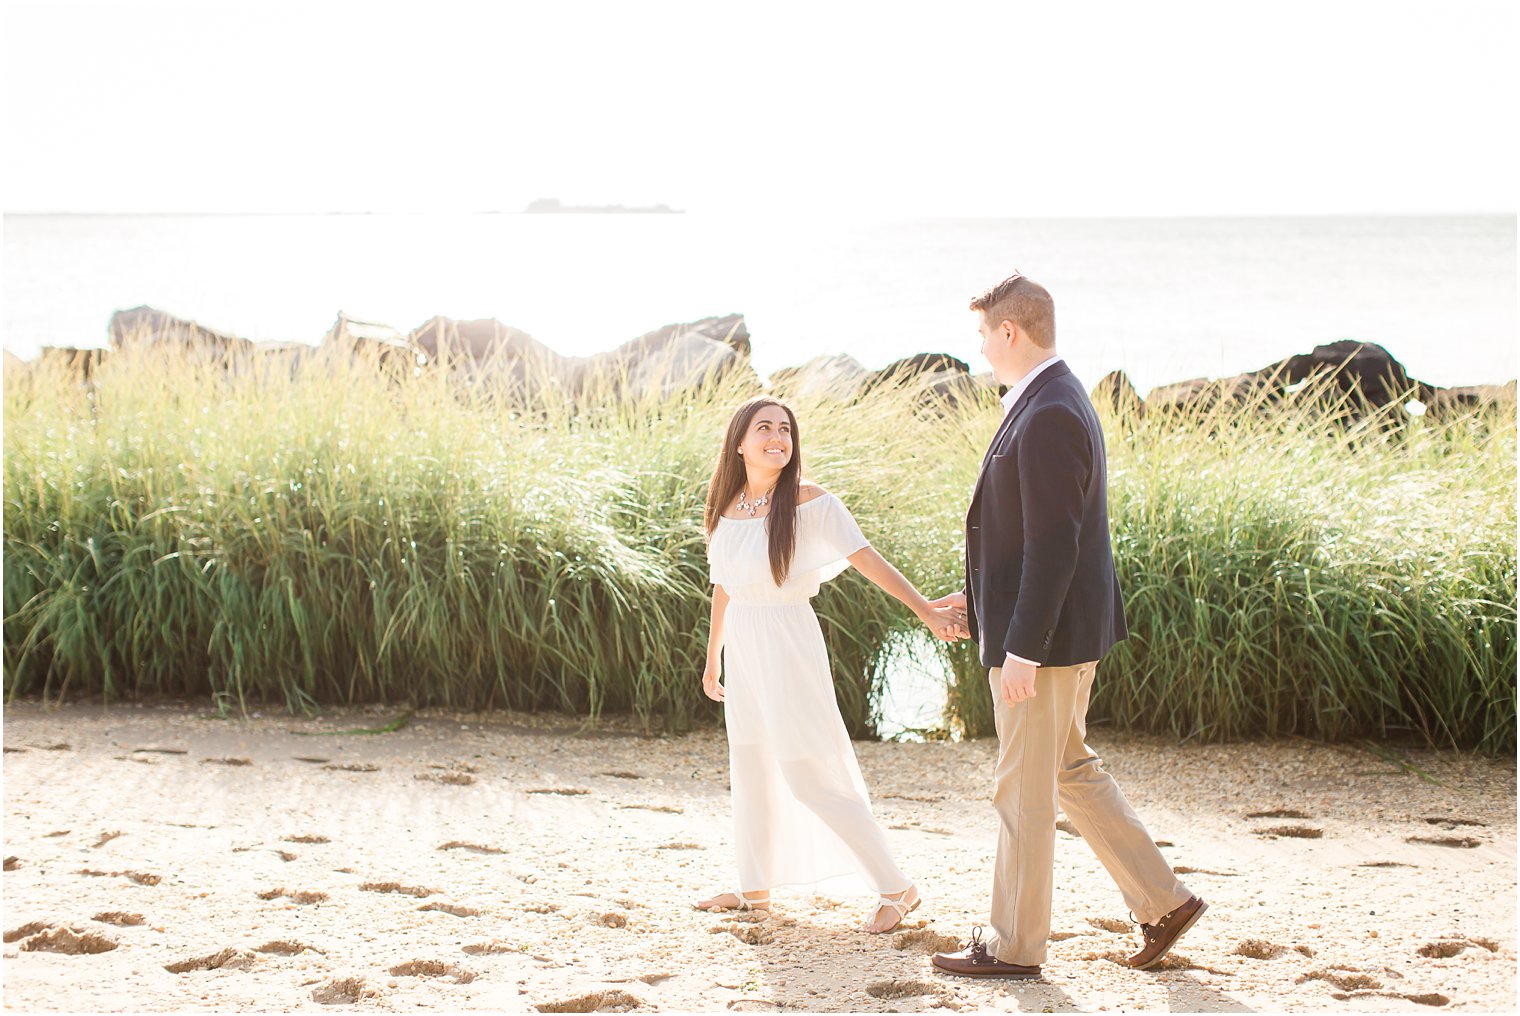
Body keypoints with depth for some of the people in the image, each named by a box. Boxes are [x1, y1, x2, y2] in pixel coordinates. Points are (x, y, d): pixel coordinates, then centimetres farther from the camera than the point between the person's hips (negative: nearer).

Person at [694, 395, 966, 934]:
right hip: (742, 647, 6)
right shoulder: (726, 505, 5)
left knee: (811, 776, -7)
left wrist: (926, 610, -26)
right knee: (750, 769, 15)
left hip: (788, 642, -6)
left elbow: (867, 559, -17)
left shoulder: (810, 503, -12)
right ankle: (755, 889, 29)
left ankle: (896, 889, 1)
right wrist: (713, 659, 21)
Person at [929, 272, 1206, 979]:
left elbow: (1054, 544, -24)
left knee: (1023, 789, 2)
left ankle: (1014, 945, 14)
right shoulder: (1052, 402, 11)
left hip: (1045, 635, -10)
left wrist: (1022, 650, -24)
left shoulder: (1047, 417, -21)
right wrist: (983, 597, 20)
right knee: (1069, 770, 20)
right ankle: (1161, 901, 23)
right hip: (1054, 629, 10)